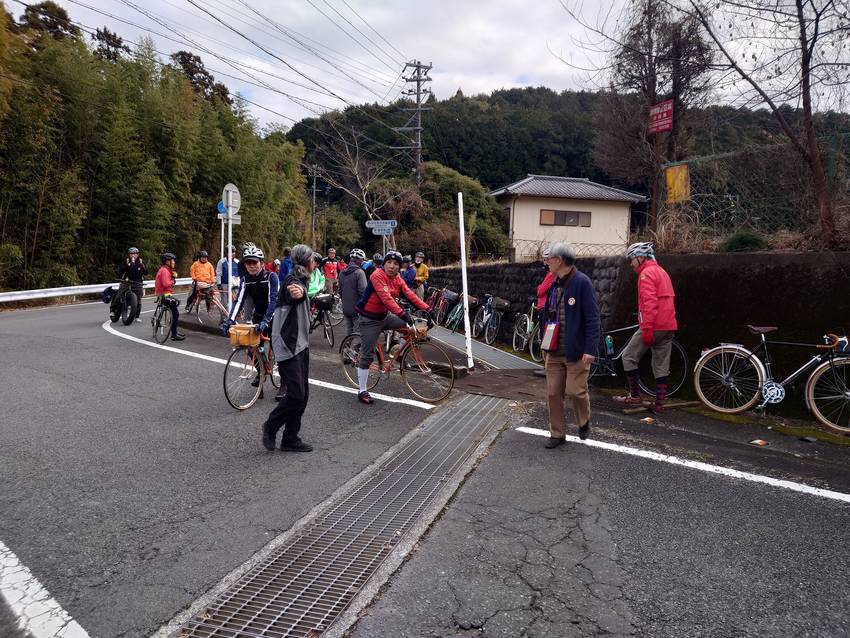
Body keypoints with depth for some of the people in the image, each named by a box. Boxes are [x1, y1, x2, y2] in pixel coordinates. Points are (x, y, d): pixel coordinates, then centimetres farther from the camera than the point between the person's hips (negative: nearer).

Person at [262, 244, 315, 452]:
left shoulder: (301, 281, 13)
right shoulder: (293, 281, -18)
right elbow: (294, 291, -45)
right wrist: (295, 292, -66)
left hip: (300, 345, 10)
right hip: (288, 345, -10)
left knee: (303, 394, 8)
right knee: (296, 394, -12)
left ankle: (291, 439, 16)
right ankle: (271, 427, 10)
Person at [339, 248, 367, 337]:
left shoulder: (342, 273, 8)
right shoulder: (359, 272, -15)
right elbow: (363, 291, -20)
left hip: (345, 308, 7)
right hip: (356, 308, -7)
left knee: (348, 331, 17)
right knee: (358, 333, -2)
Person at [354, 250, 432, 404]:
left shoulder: (398, 279, 1)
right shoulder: (377, 275, -22)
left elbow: (410, 295, -8)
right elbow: (386, 298, -33)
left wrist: (426, 309, -20)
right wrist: (402, 313, -42)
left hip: (385, 316, 7)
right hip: (370, 319, -7)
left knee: (410, 324, -2)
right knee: (367, 355, -4)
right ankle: (362, 391, 6)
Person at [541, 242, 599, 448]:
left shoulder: (582, 282, -12)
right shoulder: (554, 284, 10)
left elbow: (592, 318, -15)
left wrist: (590, 349, -19)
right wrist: (545, 343, 14)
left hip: (576, 351, -7)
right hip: (554, 351, 7)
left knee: (575, 391, 0)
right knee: (553, 393, 8)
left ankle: (584, 422, 30)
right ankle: (557, 433, 21)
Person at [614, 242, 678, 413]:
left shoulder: (646, 274, -10)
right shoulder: (662, 272, 20)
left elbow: (649, 303, -20)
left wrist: (647, 329, -23)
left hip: (654, 326, -9)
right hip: (669, 327, 9)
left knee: (628, 357, 3)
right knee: (661, 366, 10)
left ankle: (635, 396, 7)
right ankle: (659, 404, 13)